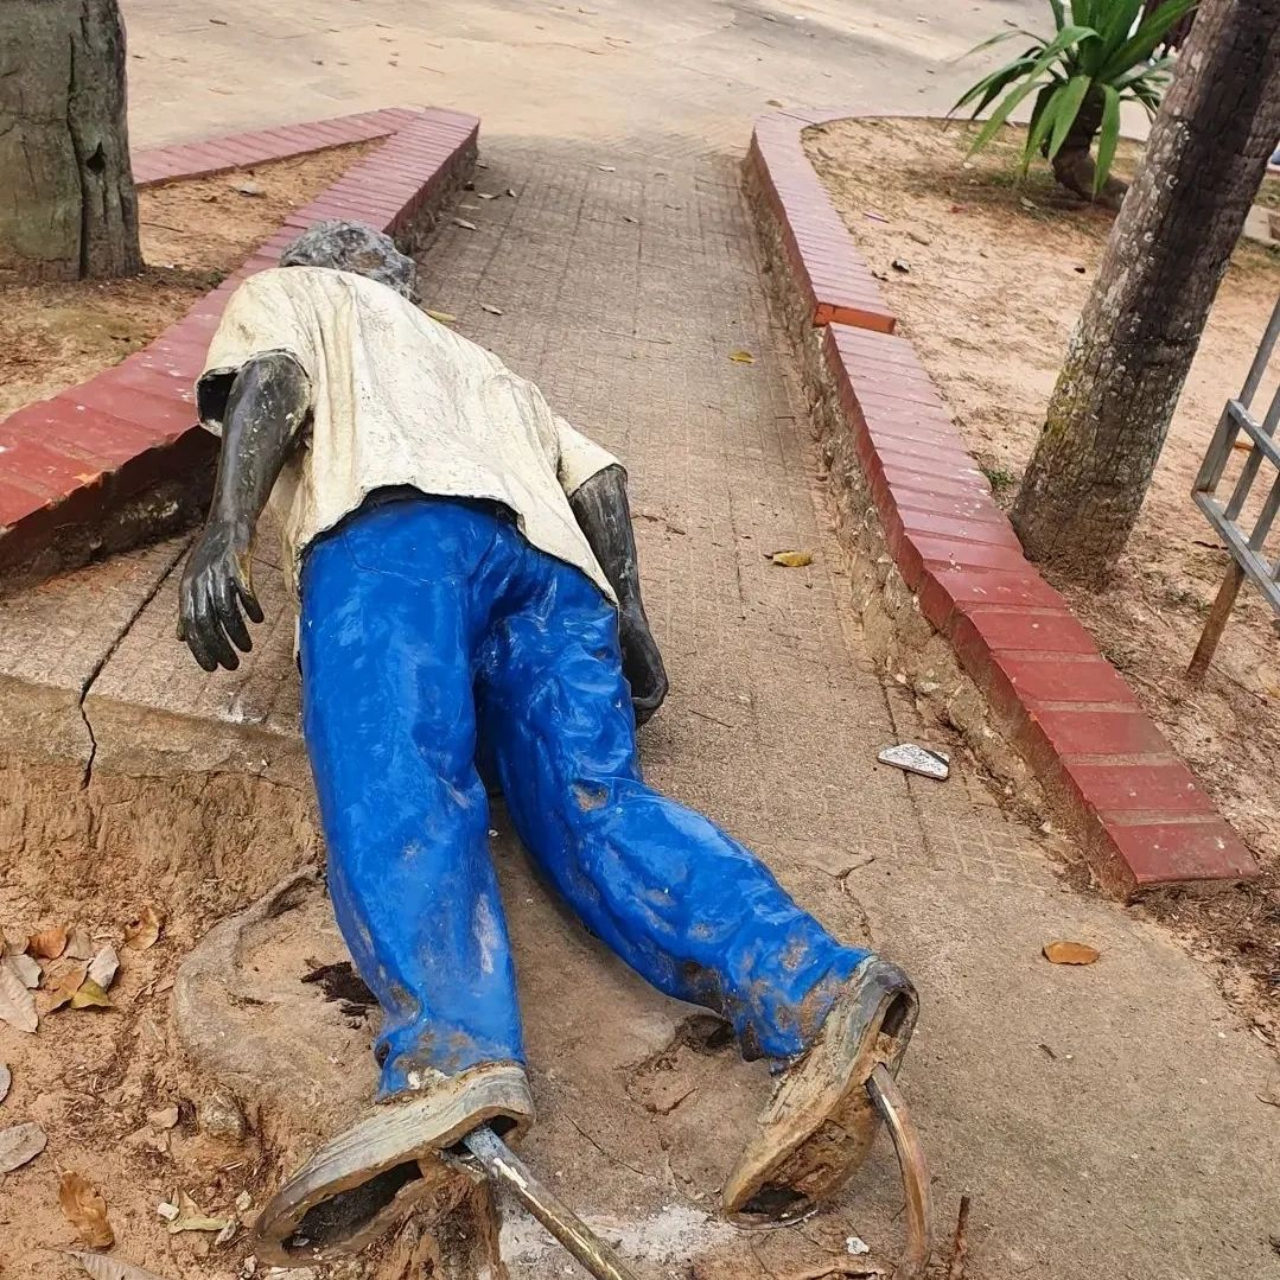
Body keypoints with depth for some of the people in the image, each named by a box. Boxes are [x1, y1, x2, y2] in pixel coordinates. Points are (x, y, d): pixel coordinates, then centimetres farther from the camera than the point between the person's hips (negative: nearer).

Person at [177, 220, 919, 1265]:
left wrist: (226, 529, -9)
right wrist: (629, 617, 16)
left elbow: (271, 376, 7)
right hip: (548, 561, 5)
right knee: (596, 805, -15)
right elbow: (596, 474, 29)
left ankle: (451, 1060, -51)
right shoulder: (481, 364, 47)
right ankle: (817, 994, -38)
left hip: (393, 525, -4)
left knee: (392, 790, -25)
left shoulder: (285, 293, 34)